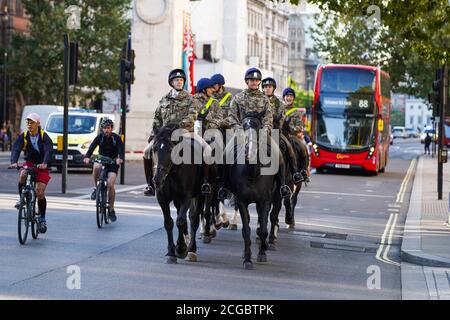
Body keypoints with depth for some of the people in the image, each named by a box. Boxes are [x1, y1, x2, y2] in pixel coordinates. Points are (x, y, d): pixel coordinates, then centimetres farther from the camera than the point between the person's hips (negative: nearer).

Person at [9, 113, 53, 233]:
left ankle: (42, 219, 6)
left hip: (42, 166, -2)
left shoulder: (44, 137, -15)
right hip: (29, 163, 2)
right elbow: (16, 149, -21)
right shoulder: (23, 136, -7)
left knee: (40, 193, -10)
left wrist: (44, 163, -49)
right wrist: (14, 162, -41)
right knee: (22, 176, -32)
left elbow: (48, 150, -29)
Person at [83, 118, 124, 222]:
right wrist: (87, 157, -43)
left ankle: (111, 209, -2)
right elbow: (92, 147, -23)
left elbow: (121, 150, -26)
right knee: (96, 167, -37)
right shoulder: (100, 137, -9)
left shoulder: (116, 138, -12)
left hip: (113, 162, -1)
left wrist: (120, 158, -48)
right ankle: (96, 188, -13)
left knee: (110, 184, -17)